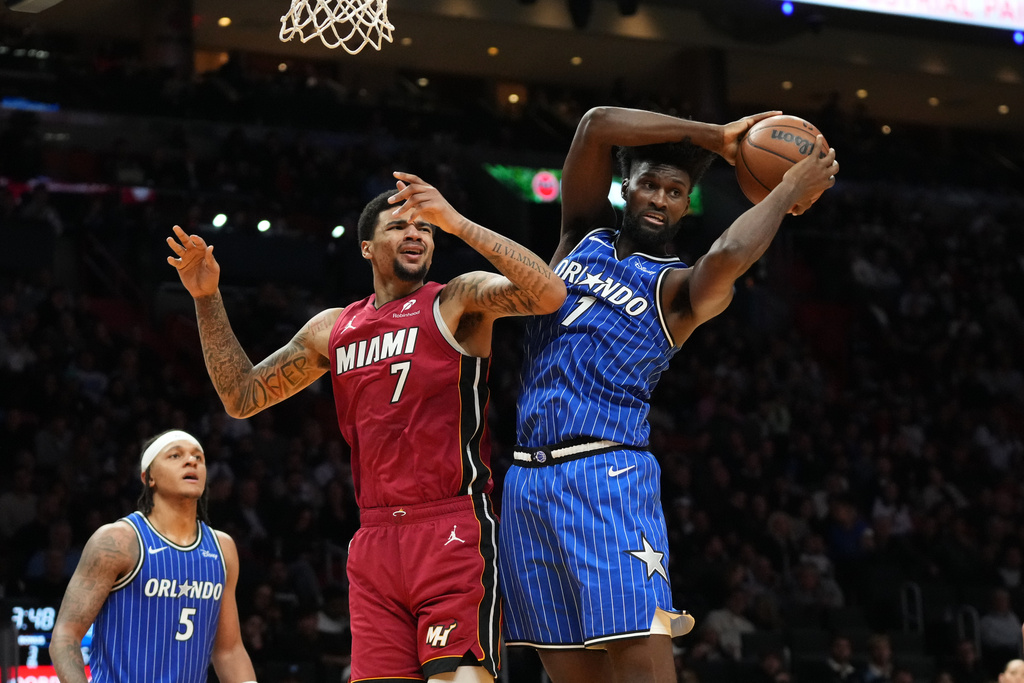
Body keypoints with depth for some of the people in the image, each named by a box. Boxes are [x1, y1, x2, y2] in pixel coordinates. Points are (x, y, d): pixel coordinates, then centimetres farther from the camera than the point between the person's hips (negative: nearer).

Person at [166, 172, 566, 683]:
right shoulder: (333, 329, 18)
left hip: (453, 530, -5)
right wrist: (207, 299, 16)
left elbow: (549, 294, -17)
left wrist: (458, 223, -20)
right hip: (374, 542, 6)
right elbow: (242, 397, 24)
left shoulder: (456, 302, 2)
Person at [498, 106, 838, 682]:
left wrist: (790, 192, -10)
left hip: (608, 478, -5)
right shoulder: (582, 238, 15)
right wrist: (715, 138, 2)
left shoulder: (680, 287, 1)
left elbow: (727, 255, -24)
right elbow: (598, 126, 3)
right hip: (529, 480, 5)